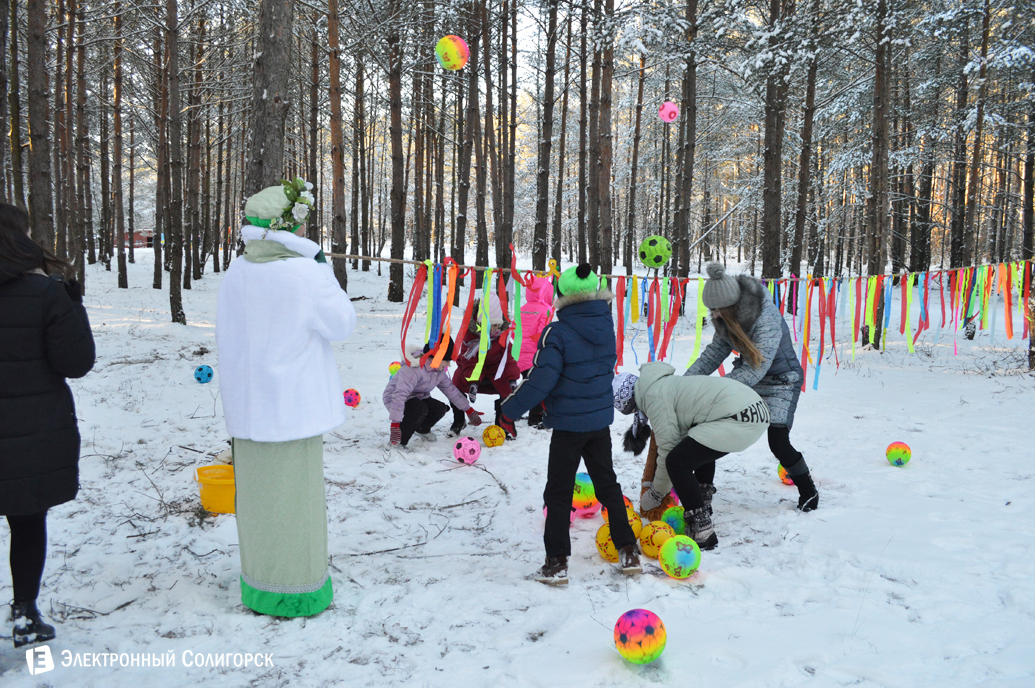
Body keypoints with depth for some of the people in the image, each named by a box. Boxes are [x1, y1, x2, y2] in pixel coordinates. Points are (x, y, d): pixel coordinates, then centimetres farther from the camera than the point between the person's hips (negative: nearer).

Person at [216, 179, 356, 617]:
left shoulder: (236, 274, -1)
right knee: (295, 495, 6)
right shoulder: (305, 274, -18)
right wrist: (325, 269, 0)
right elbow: (343, 324, -6)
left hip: (247, 407, 6)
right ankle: (298, 592, 17)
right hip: (295, 406, -5)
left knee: (256, 493, 16)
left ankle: (258, 587, 30)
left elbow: (227, 340, 8)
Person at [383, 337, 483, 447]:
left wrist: (469, 410, 12)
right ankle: (399, 441, -19)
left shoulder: (439, 372, -2)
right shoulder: (414, 369, -32)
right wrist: (395, 424, -45)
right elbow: (399, 395, -39)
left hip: (418, 398, 8)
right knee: (420, 409, -36)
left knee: (440, 409, -16)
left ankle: (422, 429, 14)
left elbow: (451, 389, 10)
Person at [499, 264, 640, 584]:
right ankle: (628, 552, 23)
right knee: (607, 484, 19)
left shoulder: (558, 332, -20)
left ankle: (557, 563, 8)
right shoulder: (606, 326, -1)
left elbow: (541, 380, -22)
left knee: (558, 493, 6)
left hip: (568, 425, -5)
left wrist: (510, 411, -12)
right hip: (600, 422, 6)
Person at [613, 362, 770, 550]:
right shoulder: (661, 385, 23)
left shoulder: (653, 395, -7)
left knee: (677, 462, -10)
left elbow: (667, 446, -6)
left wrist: (655, 494, 8)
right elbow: (678, 438, 29)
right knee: (701, 453, 30)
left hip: (740, 418, -11)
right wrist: (649, 483, 32)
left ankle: (702, 533, -8)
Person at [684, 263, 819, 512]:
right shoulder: (729, 318, -10)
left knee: (778, 441, -16)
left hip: (781, 381, -7)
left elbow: (755, 370, -36)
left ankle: (808, 491, 11)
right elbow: (715, 352, 0)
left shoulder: (766, 319, -33)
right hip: (747, 375, 7)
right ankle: (703, 484, 14)